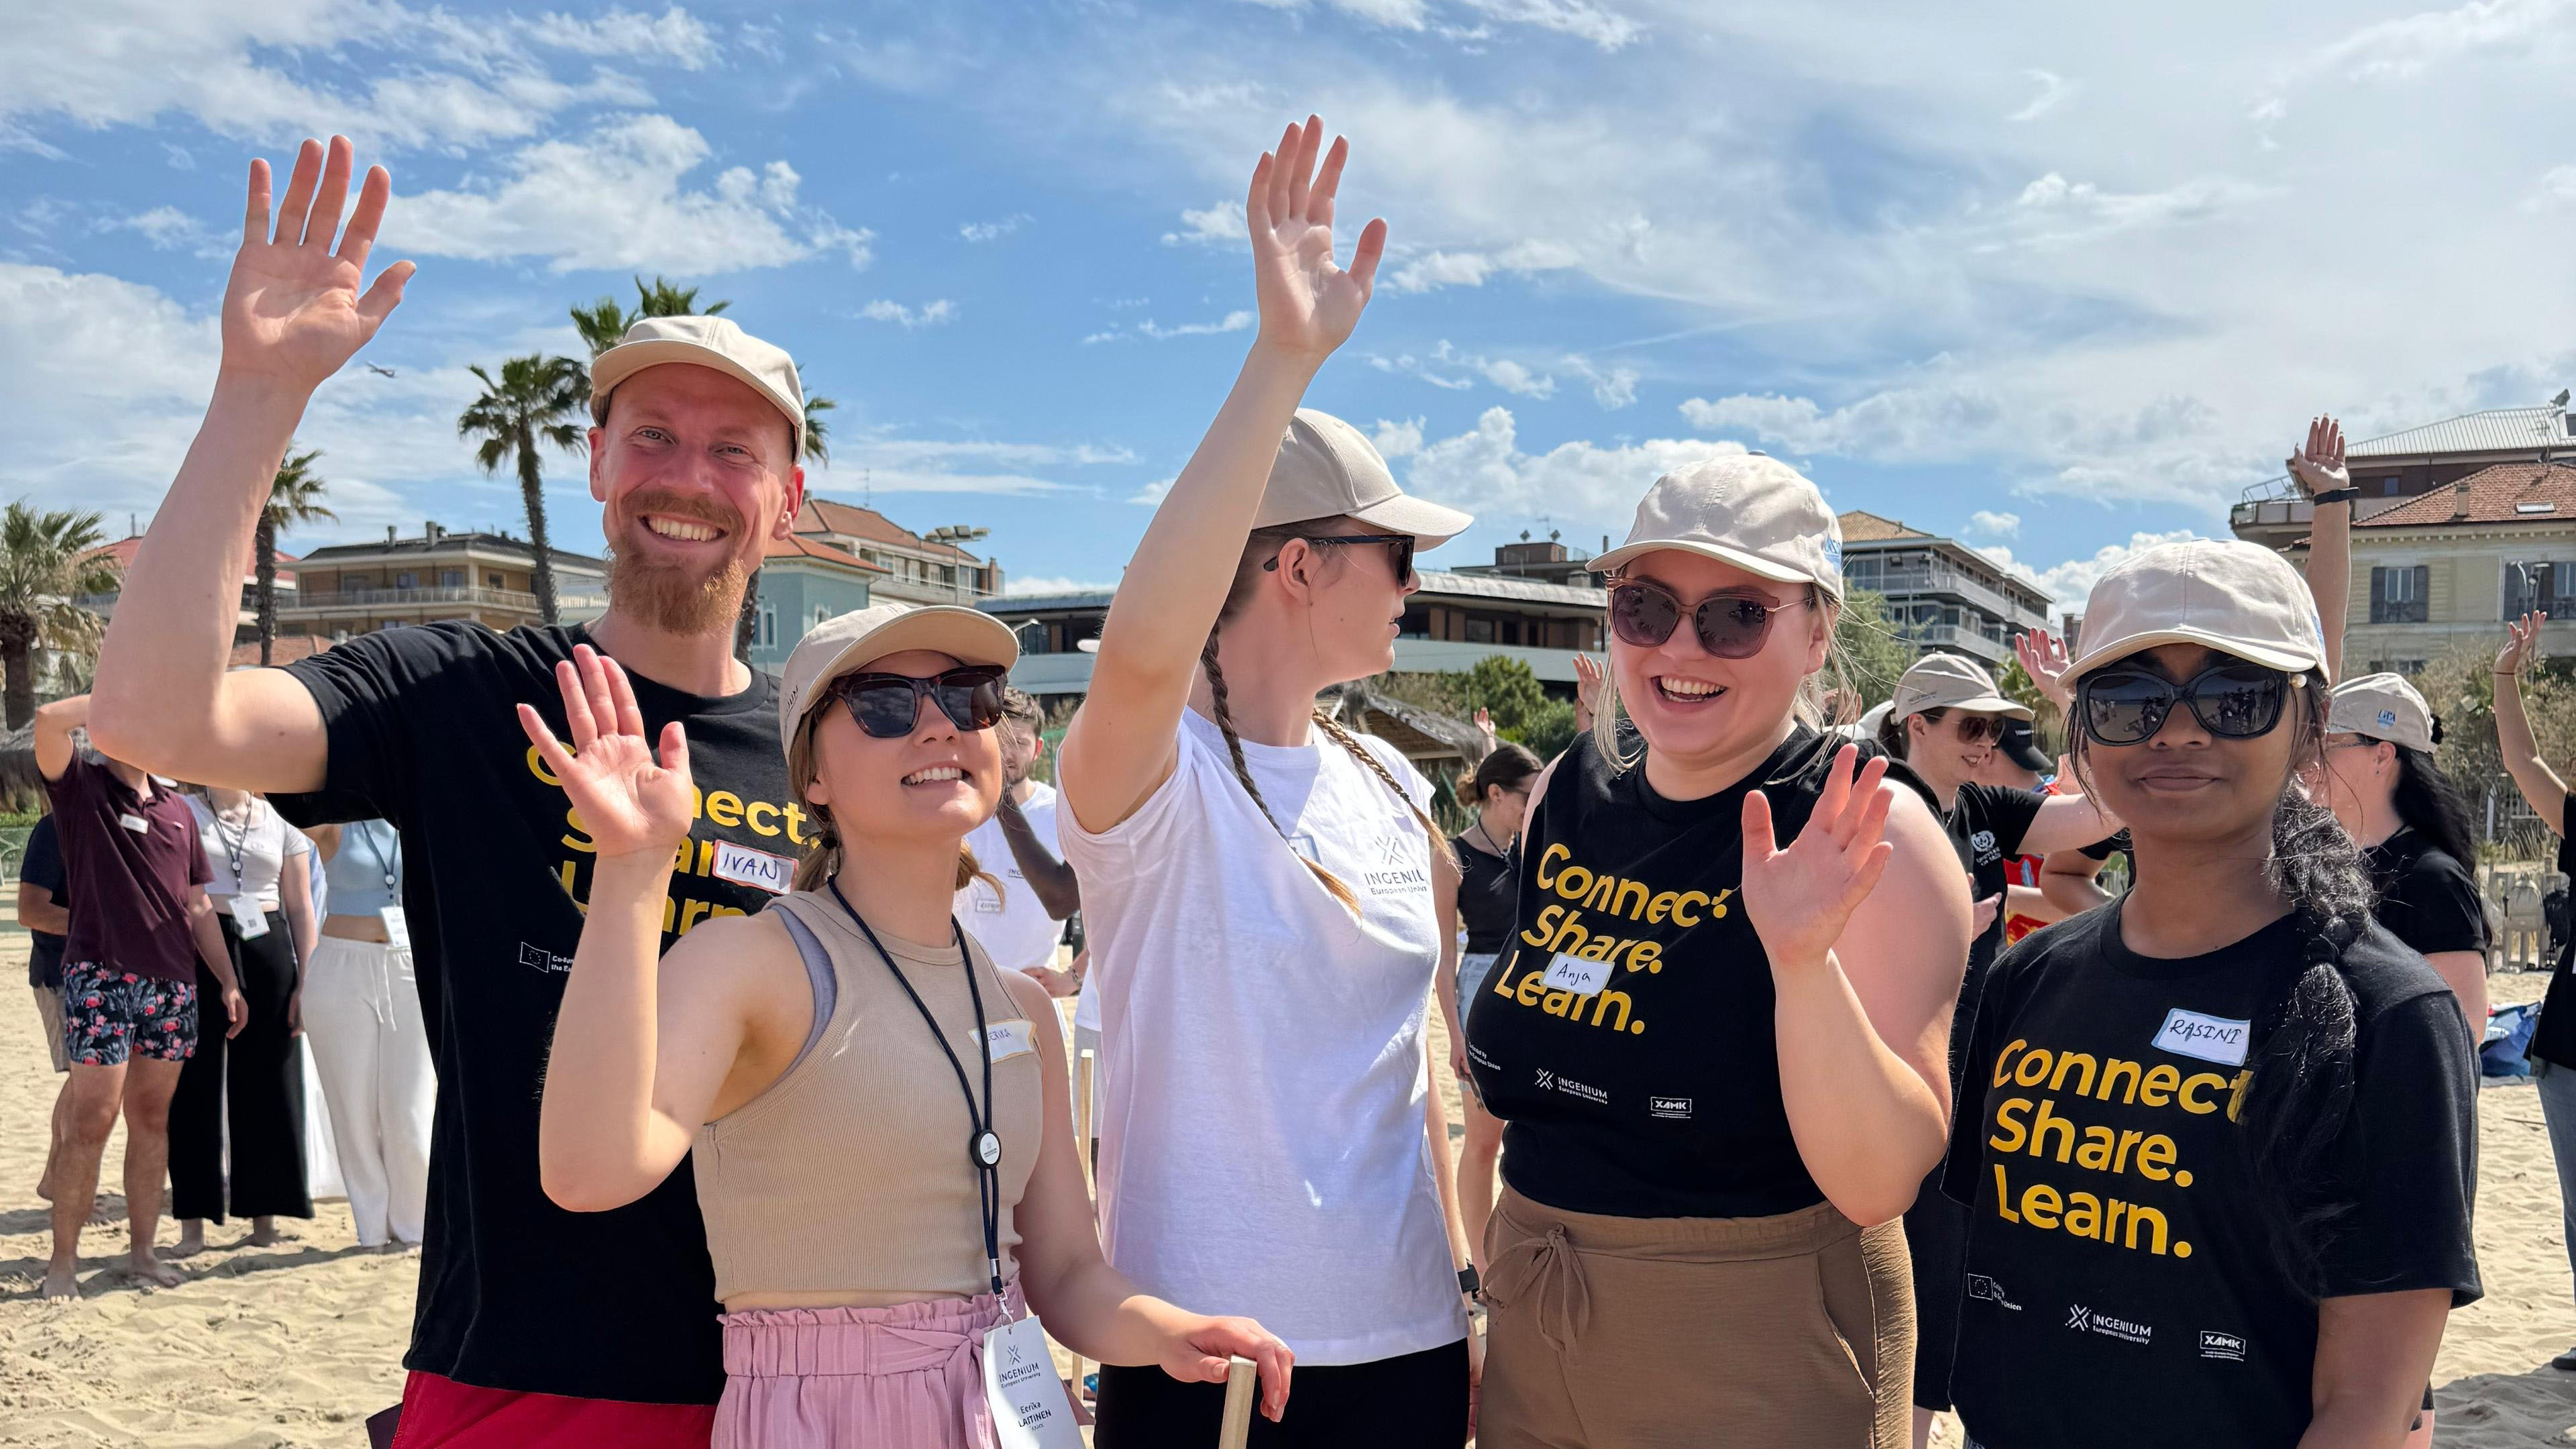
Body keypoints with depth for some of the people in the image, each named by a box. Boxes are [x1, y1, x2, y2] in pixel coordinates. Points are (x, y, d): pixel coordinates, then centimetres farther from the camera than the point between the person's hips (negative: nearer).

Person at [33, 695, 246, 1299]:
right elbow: (48, 719, -20)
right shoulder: (81, 789, 1)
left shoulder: (177, 811, 16)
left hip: (172, 982, 5)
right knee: (92, 1121, -5)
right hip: (101, 976, -5)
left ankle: (142, 1250, 17)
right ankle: (63, 1260, 5)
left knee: (152, 1119, 9)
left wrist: (228, 982, 13)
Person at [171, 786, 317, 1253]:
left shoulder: (281, 824, 8)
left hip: (265, 950, 1)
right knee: (195, 1081, 1)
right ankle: (193, 1223, 8)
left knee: (265, 1083, 3)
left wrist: (305, 984, 1)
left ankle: (264, 1218, 13)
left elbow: (301, 909, 8)